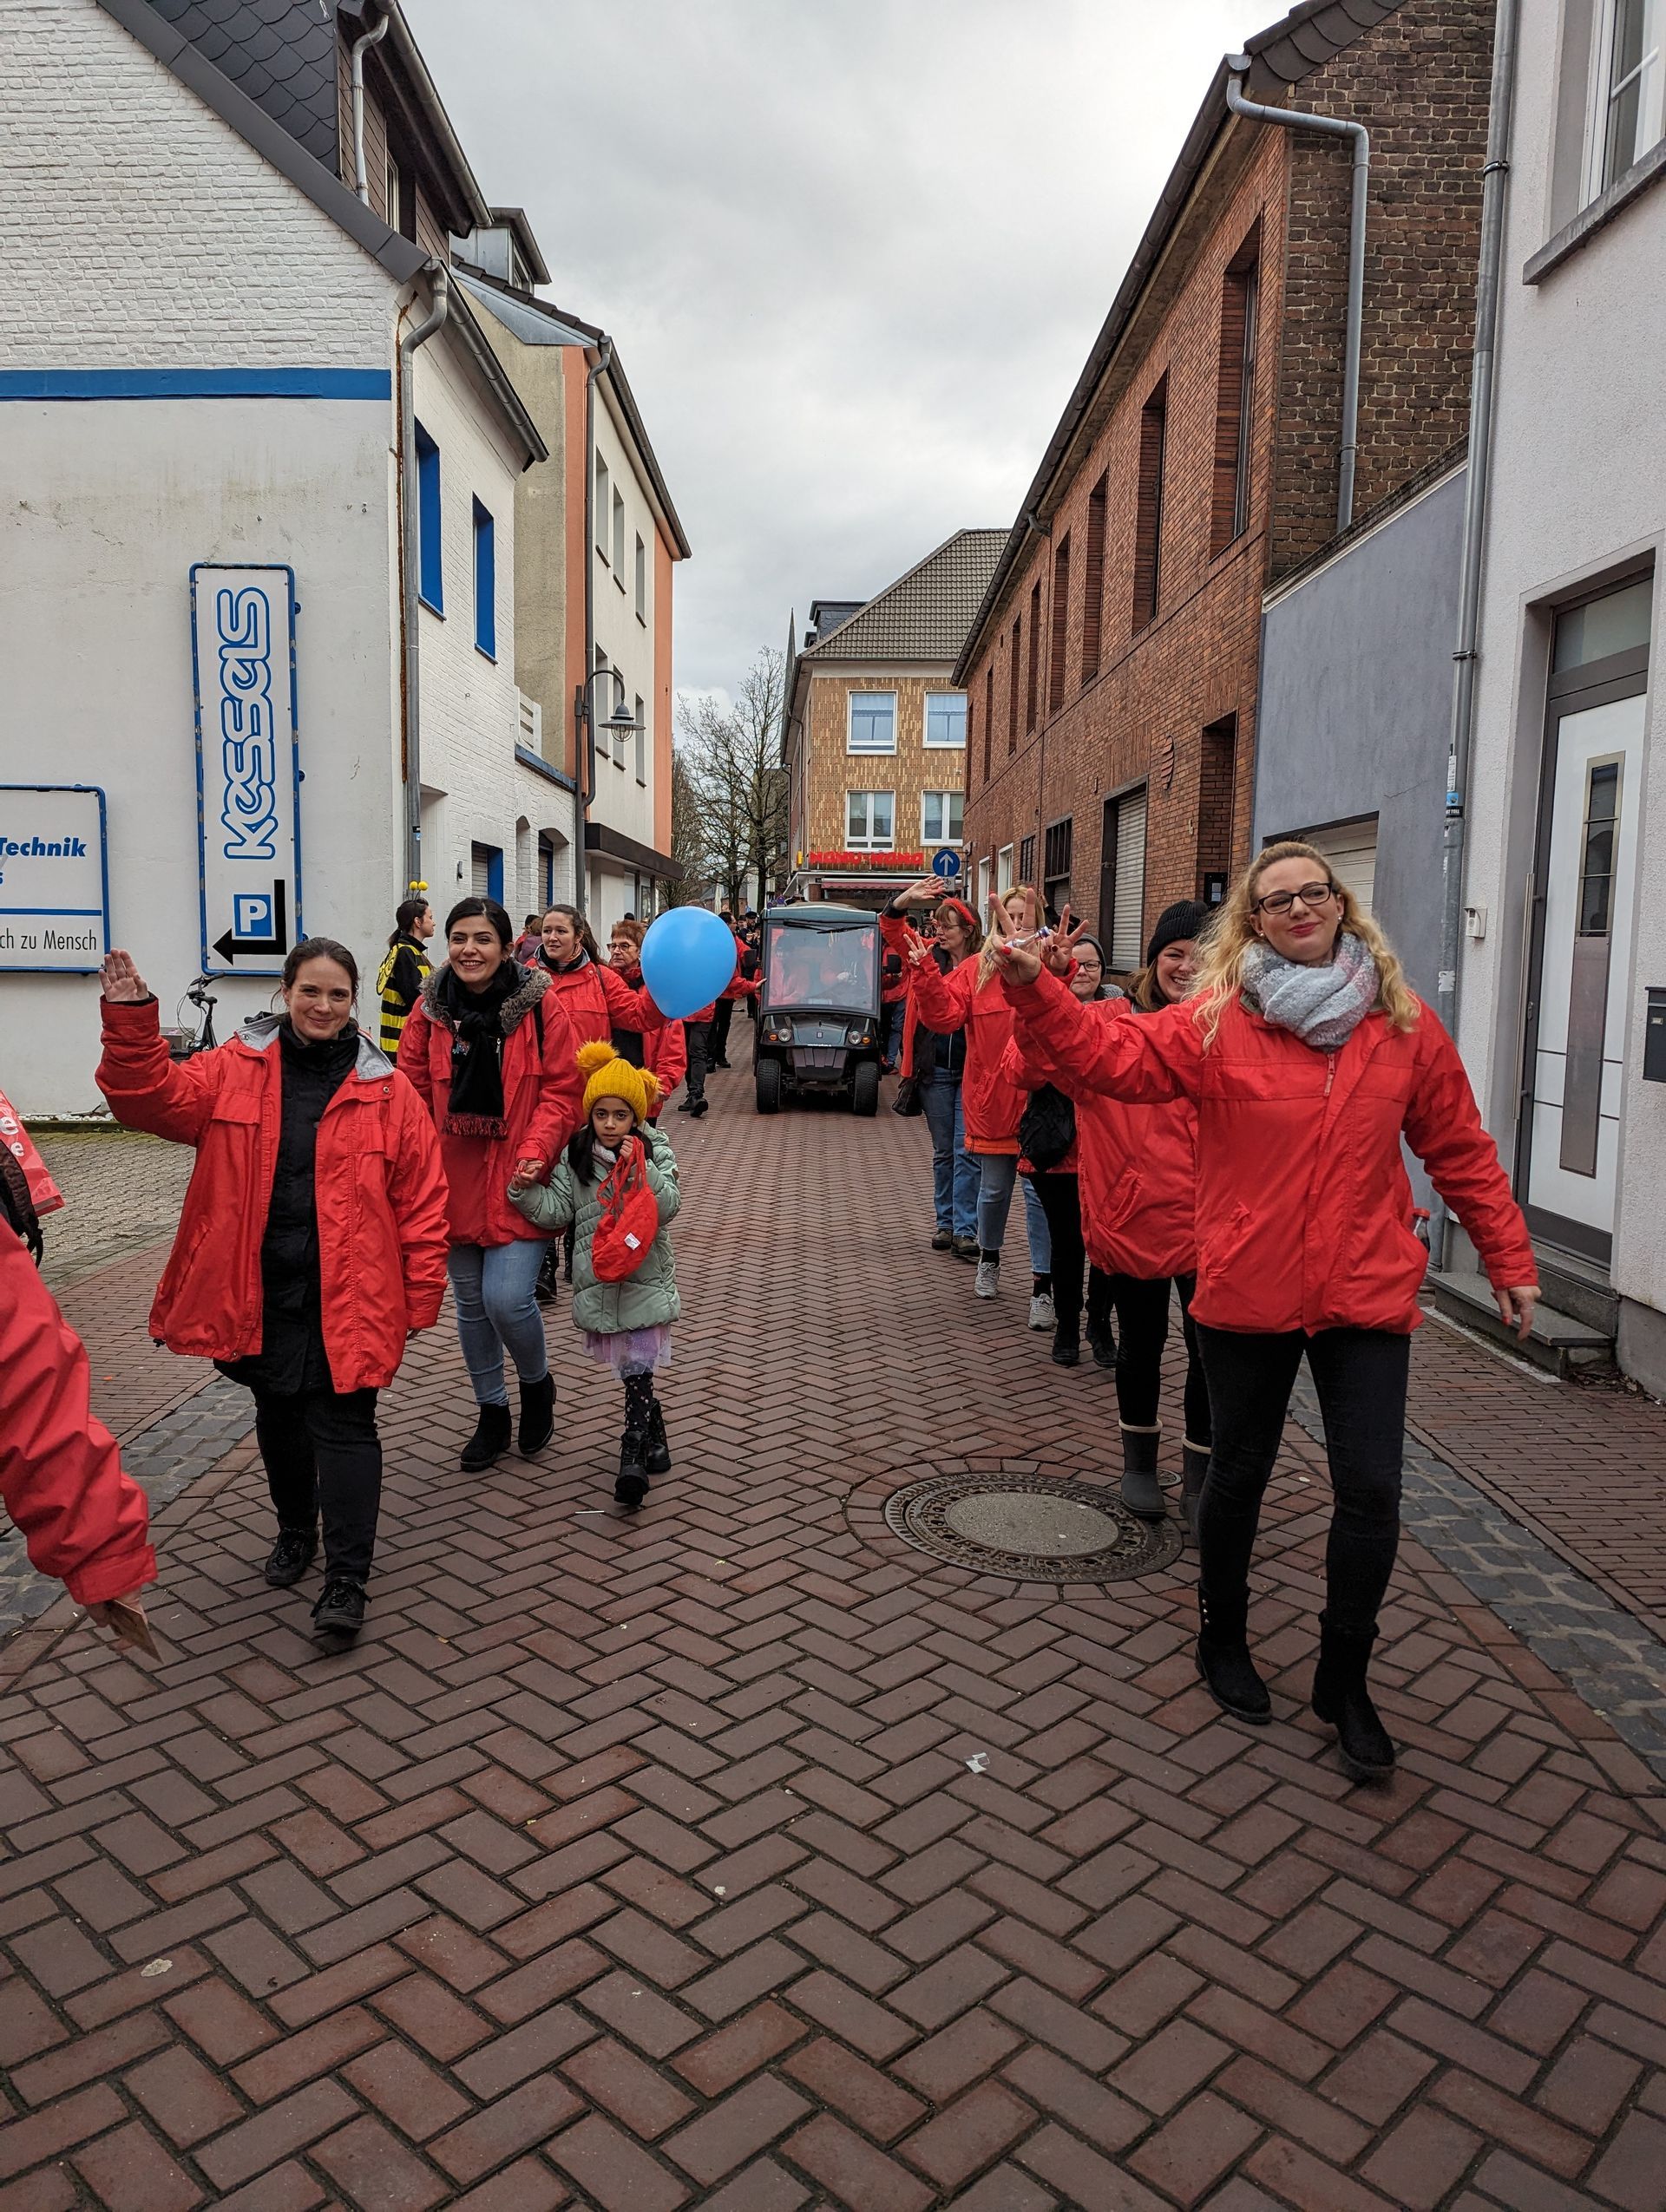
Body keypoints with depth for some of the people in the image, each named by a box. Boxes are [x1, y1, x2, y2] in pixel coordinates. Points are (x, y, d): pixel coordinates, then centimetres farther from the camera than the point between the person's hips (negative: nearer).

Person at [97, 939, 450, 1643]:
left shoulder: (385, 1090, -4)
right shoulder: (234, 1070, 2)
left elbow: (422, 1198, -3)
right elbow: (153, 1097, -8)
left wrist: (419, 1296, -5)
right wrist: (130, 1021, -23)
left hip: (345, 1297, -3)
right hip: (256, 1291, 3)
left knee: (342, 1426, -2)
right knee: (278, 1417, 20)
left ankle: (345, 1581, 5)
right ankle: (295, 1529, 43)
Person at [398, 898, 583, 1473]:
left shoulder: (539, 1008, -8)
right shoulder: (429, 1010, 2)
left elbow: (562, 1093, -6)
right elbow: (413, 1095, 5)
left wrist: (535, 1152, -19)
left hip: (516, 1184, -4)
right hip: (455, 1182, 4)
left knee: (507, 1299, -13)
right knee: (470, 1304, 14)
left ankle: (536, 1384, 20)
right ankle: (492, 1414, 33)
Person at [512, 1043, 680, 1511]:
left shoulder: (654, 1152, -2)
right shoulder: (575, 1156, 4)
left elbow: (668, 1207, -12)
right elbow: (557, 1211, 0)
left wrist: (642, 1170, -22)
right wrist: (526, 1191, -15)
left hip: (645, 1277, -3)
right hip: (598, 1280, 3)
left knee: (637, 1370, -8)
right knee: (632, 1369, 14)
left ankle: (632, 1459, -6)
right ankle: (654, 1437, 32)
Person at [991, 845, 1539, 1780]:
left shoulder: (1406, 1026, 2)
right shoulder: (1214, 1022, -4)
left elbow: (1460, 1150, 8)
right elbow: (1114, 1056, -15)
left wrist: (1509, 1258, 10)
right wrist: (1036, 992, -28)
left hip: (1367, 1296, 2)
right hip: (1249, 1294, -1)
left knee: (1372, 1490, 1)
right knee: (1240, 1473, 14)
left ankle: (1345, 1678, 24)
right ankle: (1224, 1640, 38)